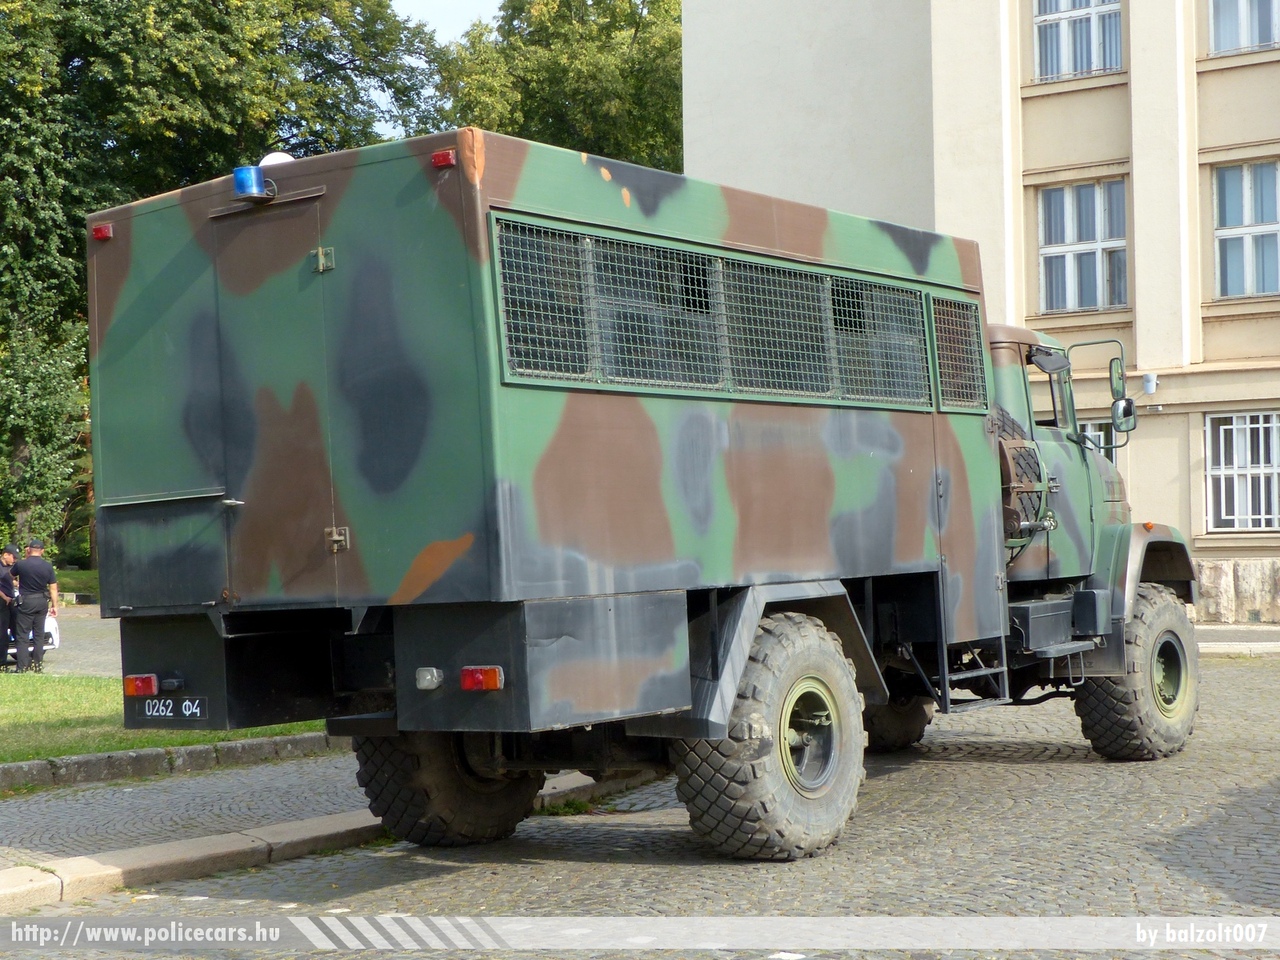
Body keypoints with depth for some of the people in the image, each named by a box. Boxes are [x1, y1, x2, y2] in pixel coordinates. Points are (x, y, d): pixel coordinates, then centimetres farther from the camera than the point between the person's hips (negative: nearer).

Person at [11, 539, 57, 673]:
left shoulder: (21, 564, -11)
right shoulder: (48, 566, -3)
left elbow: (11, 575, 10)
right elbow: (53, 588, 0)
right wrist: (54, 605, 8)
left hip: (26, 602, -4)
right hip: (42, 602, 4)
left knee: (22, 635, 1)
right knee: (39, 634, 13)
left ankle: (22, 667, -3)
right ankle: (38, 664, 15)